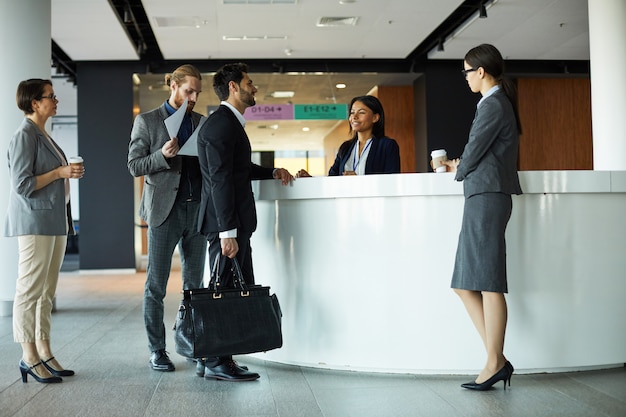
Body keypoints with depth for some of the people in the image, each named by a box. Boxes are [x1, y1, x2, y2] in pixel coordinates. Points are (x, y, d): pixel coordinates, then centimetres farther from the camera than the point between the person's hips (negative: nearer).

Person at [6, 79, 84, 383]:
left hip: (55, 221, 9)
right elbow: (22, 184, -16)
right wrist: (60, 172, -15)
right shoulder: (24, 136, -10)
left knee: (46, 291, 10)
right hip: (35, 223, -9)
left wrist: (69, 173, 11)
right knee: (30, 289, -4)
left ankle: (44, 352, 16)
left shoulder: (44, 136, 17)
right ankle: (29, 358, 1)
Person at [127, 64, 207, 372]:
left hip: (197, 209, 4)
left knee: (194, 283, 8)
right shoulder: (146, 121, 3)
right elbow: (134, 165, -1)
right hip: (165, 210, -4)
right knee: (156, 284, 0)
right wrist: (163, 155, -18)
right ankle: (157, 350, 9)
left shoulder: (202, 123, 13)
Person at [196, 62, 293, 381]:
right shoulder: (220, 125, -13)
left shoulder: (229, 122, 20)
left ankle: (211, 359, 20)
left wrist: (271, 172, 24)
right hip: (227, 223, -10)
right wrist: (227, 232, -24)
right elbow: (220, 179, -20)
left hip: (234, 222, 10)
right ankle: (216, 363, 6)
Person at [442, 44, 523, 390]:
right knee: (466, 283, 7)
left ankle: (495, 363, -2)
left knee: (487, 282, -8)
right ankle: (497, 359, 7)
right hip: (484, 196, 10)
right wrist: (461, 165, 17)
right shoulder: (501, 102, 22)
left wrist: (458, 170, 11)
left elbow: (473, 152, -8)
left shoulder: (493, 105, -8)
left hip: (487, 196, -10)